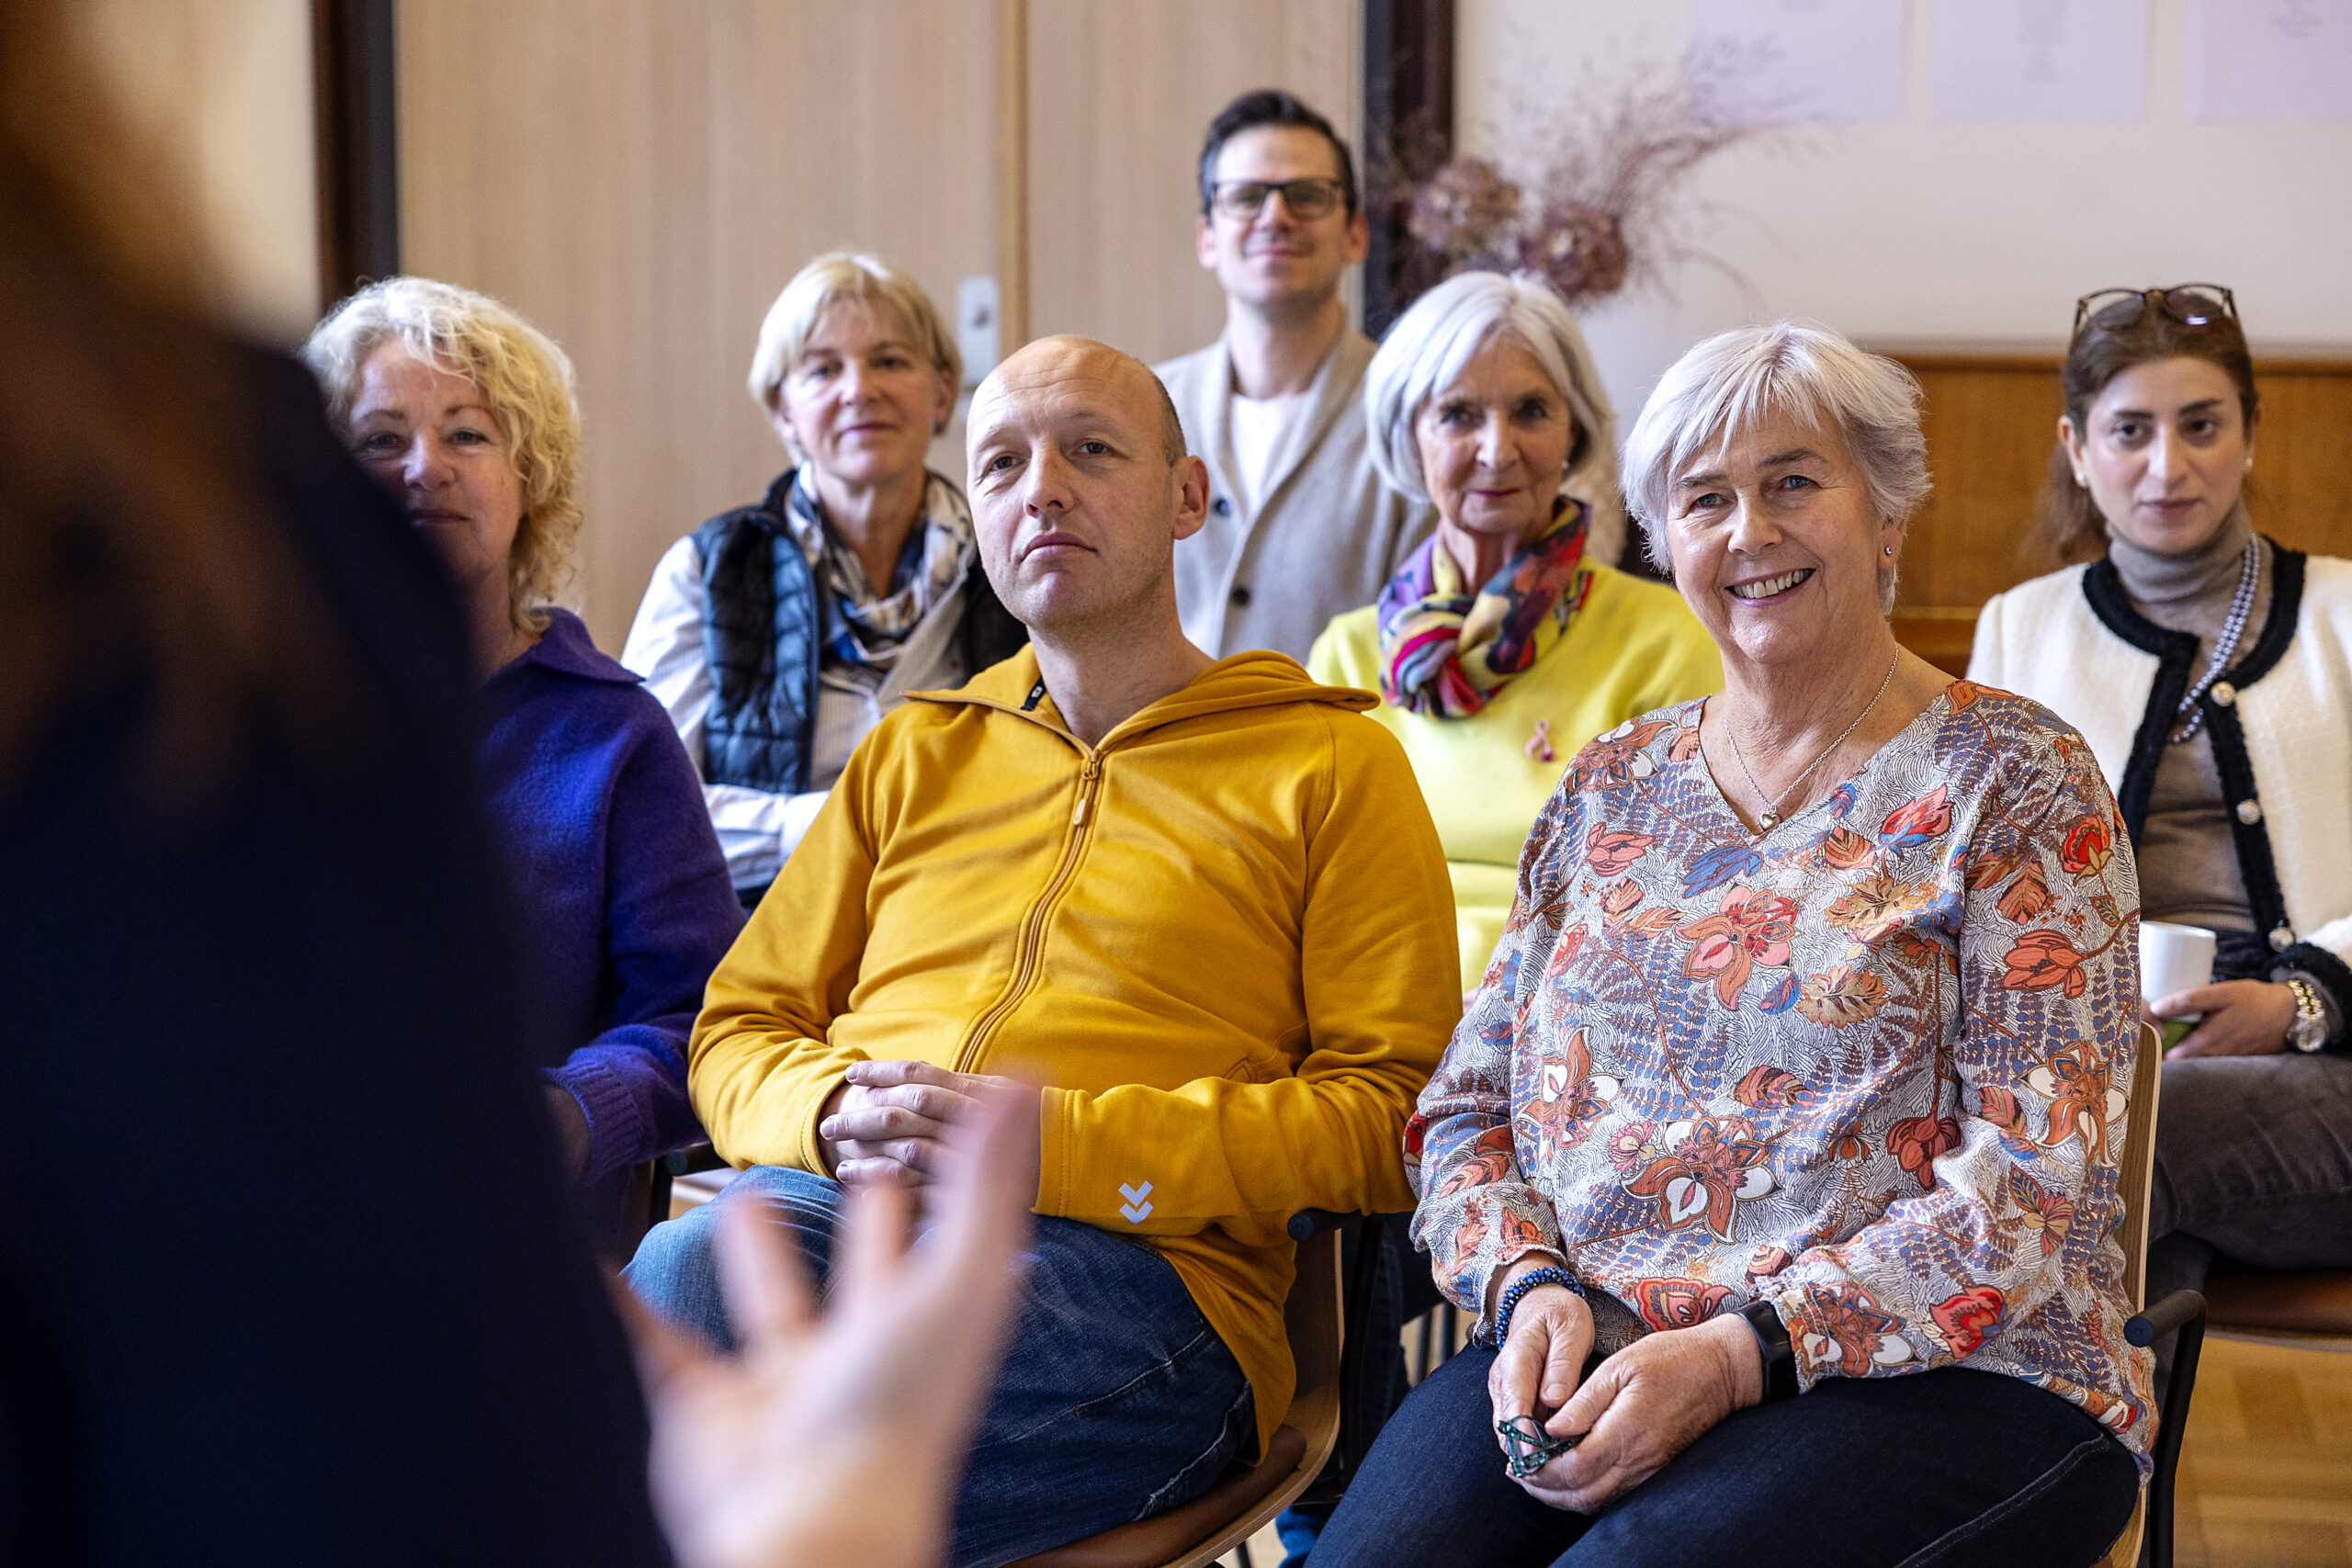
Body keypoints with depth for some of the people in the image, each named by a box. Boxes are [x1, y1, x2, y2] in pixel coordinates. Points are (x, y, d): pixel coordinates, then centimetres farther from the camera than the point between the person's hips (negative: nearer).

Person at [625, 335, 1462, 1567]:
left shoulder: (1329, 763, 13)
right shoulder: (911, 751, 28)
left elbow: (1391, 1111, 3)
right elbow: (738, 1027, 25)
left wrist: (1059, 1141, -8)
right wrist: (830, 1112, -1)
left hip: (1134, 1257, -4)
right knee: (687, 1263, -34)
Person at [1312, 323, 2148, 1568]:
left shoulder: (2012, 781, 1)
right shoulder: (1608, 788, 16)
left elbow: (2030, 1178, -8)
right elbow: (1467, 1106, 16)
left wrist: (1738, 1353, -17)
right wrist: (1532, 1288, -6)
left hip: (1938, 1373, -4)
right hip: (1585, 1356, 4)